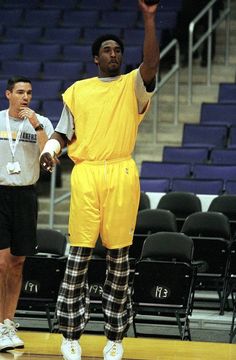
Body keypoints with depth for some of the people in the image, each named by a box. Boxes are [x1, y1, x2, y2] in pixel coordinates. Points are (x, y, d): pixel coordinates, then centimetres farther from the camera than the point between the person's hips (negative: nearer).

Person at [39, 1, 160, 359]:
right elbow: (63, 133, 17)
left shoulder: (133, 85, 9)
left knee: (118, 256, 3)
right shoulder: (78, 90, 14)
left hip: (122, 175, 0)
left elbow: (151, 63, -11)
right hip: (85, 173, 0)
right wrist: (49, 150, -4)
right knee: (79, 255, -3)